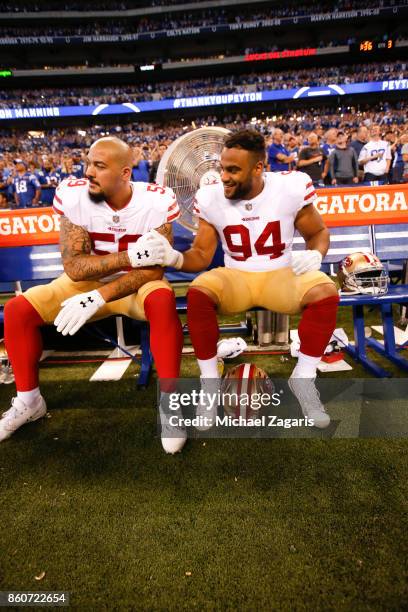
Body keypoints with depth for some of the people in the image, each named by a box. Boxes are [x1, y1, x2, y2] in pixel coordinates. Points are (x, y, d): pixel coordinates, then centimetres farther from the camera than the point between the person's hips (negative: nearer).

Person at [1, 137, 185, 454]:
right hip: (87, 282, 3)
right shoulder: (73, 195, -16)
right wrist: (130, 256, -33)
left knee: (162, 300, -36)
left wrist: (98, 298, -33)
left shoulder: (157, 201, -20)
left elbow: (153, 268, -23)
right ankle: (29, 400, 10)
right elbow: (74, 267, -20)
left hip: (136, 284, -2)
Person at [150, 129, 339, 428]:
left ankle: (304, 377, -7)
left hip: (282, 275, 0)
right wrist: (174, 257, -23)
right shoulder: (211, 198, -6)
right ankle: (210, 380, -12)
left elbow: (319, 232, 5)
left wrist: (315, 254, -18)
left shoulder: (291, 187, -10)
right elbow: (202, 255, -2)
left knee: (326, 292, -28)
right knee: (198, 292, -30)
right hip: (235, 278, 1)